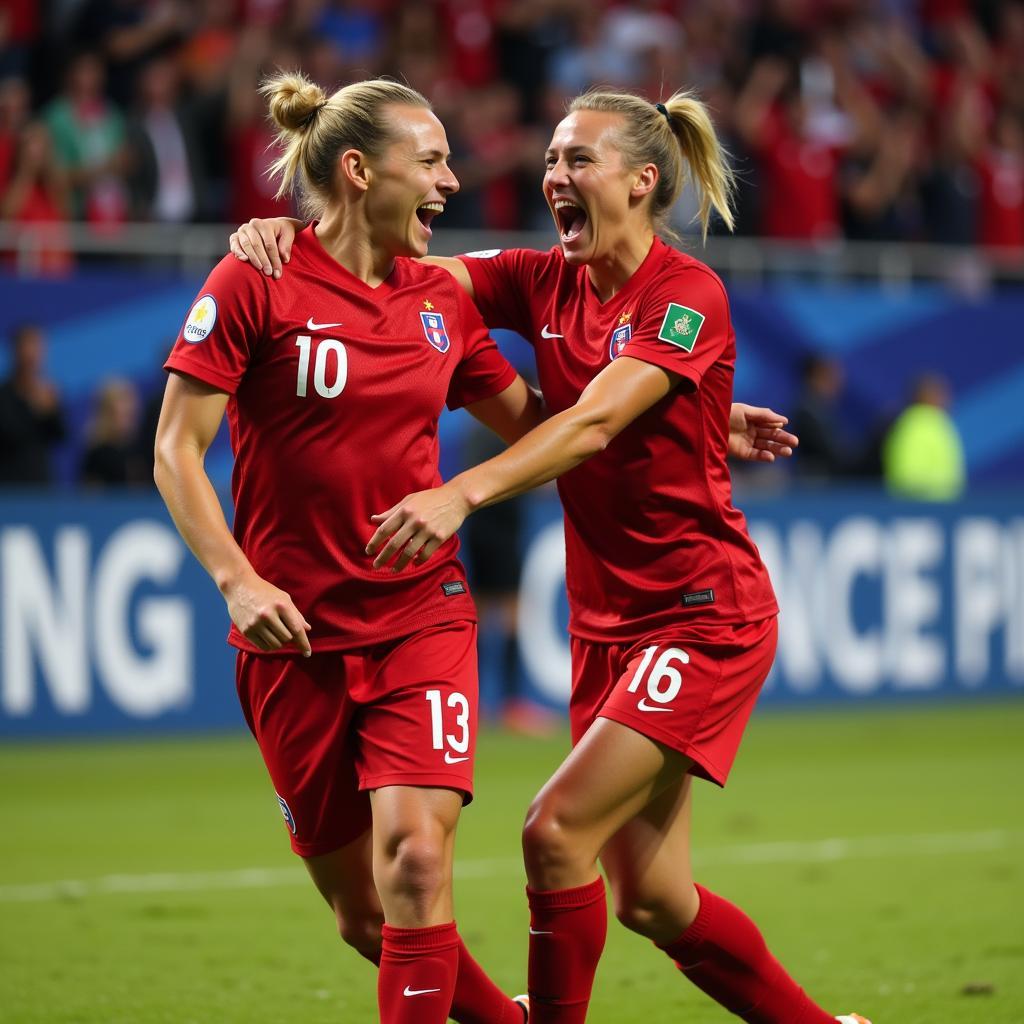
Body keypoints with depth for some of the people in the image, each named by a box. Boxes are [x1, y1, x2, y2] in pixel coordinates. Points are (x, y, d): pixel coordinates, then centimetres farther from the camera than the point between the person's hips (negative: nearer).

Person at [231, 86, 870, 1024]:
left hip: (705, 616, -7)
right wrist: (291, 233, -14)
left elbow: (593, 421, -27)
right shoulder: (546, 283, 6)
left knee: (557, 830, -18)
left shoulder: (687, 294, -14)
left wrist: (460, 495, -39)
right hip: (607, 622, 7)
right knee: (650, 900, 7)